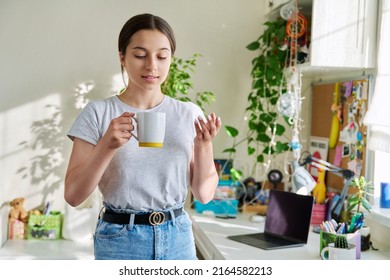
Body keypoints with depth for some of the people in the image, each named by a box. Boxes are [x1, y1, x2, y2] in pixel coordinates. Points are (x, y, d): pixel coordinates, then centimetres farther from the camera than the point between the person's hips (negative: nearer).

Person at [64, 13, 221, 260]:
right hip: (119, 240, -2)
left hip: (177, 238, 2)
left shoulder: (190, 114, 0)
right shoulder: (98, 113, -6)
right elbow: (73, 195, -9)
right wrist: (107, 145, -22)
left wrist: (203, 146, -14)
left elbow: (204, 194, 2)